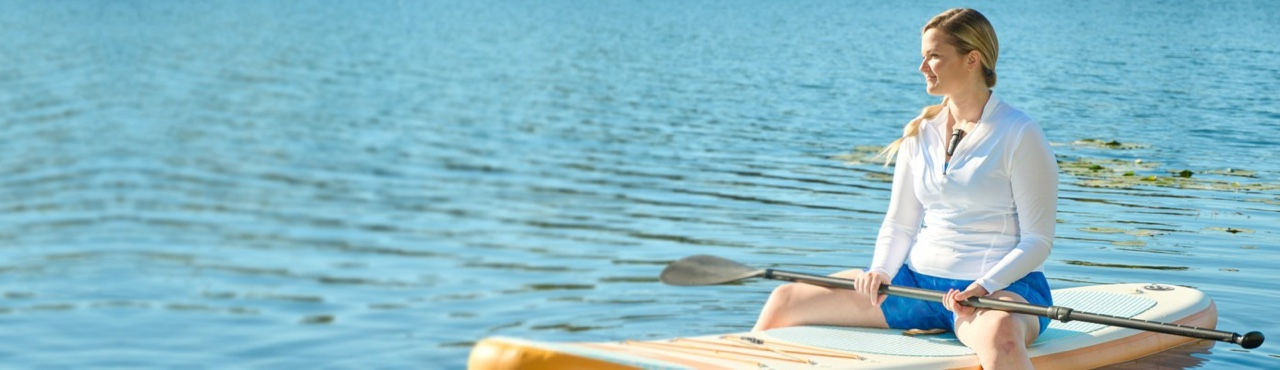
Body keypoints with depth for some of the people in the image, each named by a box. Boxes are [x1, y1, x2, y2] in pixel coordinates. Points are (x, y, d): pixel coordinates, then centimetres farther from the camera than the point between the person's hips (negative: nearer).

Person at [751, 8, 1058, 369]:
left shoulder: (1019, 135, -7)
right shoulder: (920, 133, 11)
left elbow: (1038, 241, -9)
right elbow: (899, 225, 13)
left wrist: (984, 287, -23)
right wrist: (880, 272, -7)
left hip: (1003, 286, -6)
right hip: (917, 279, 6)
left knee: (999, 334, -45)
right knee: (785, 300, -2)